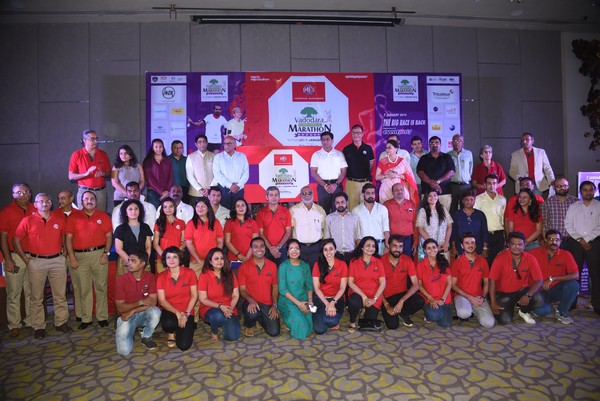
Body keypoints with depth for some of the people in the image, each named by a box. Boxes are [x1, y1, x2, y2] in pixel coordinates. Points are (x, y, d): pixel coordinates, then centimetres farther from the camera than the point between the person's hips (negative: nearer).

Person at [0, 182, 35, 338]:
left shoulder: (35, 210, 4)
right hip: (14, 257, -3)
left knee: (31, 292, 12)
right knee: (14, 293, 3)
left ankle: (31, 320, 25)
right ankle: (14, 324, 15)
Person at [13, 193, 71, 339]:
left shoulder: (60, 220, 3)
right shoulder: (28, 221, -3)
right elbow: (16, 240, 2)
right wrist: (25, 259, -2)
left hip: (57, 260, 2)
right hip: (36, 262, -2)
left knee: (60, 294, 7)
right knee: (37, 296, 5)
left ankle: (61, 322, 19)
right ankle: (38, 327, 15)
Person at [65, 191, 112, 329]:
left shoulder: (103, 216, 8)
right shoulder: (74, 217, 7)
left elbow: (109, 236, 5)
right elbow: (68, 238, 4)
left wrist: (106, 253, -5)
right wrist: (72, 257, -4)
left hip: (99, 254, 0)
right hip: (80, 256, 1)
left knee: (101, 287, 3)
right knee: (84, 289, 6)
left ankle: (102, 317, 12)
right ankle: (86, 319, 15)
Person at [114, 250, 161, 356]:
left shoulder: (150, 277, -10)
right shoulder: (121, 280, -13)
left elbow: (153, 302, -14)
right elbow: (120, 308, -11)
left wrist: (133, 311, -21)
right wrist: (140, 302, -22)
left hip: (143, 314, 1)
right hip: (126, 316, -1)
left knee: (156, 311, -34)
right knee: (124, 350, -19)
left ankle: (146, 337, -2)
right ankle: (131, 331, 17)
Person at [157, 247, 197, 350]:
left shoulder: (189, 273, -4)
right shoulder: (161, 277, -1)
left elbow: (194, 296, -3)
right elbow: (162, 300, -6)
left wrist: (186, 314, -14)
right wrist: (177, 312, -19)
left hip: (186, 312, -1)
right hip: (169, 311, 1)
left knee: (184, 345, -17)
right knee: (168, 323, -37)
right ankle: (171, 333, 2)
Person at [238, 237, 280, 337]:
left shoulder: (272, 265, 3)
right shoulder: (244, 267, -6)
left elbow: (275, 286, 8)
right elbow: (242, 289, -5)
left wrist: (274, 305, -2)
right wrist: (251, 300, -24)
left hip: (267, 304, 3)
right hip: (251, 302, -3)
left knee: (274, 332, -9)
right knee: (252, 313, -37)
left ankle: (261, 318, 25)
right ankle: (249, 325, 2)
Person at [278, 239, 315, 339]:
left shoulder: (305, 266, 6)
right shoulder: (283, 266, -6)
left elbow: (309, 285, 9)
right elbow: (282, 289, -11)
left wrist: (310, 300, -10)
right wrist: (298, 303, -17)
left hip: (303, 300, 3)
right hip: (287, 300, -3)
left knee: (307, 323, -21)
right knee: (298, 320, -28)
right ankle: (287, 318, 6)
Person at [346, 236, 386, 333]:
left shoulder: (378, 262, 3)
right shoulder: (354, 261, -1)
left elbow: (383, 283, -2)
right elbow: (350, 282, -5)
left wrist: (374, 299, -13)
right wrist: (363, 296, -15)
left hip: (374, 296, 2)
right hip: (358, 293, -2)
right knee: (353, 302, -35)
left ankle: (365, 310, 27)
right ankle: (352, 322, -4)